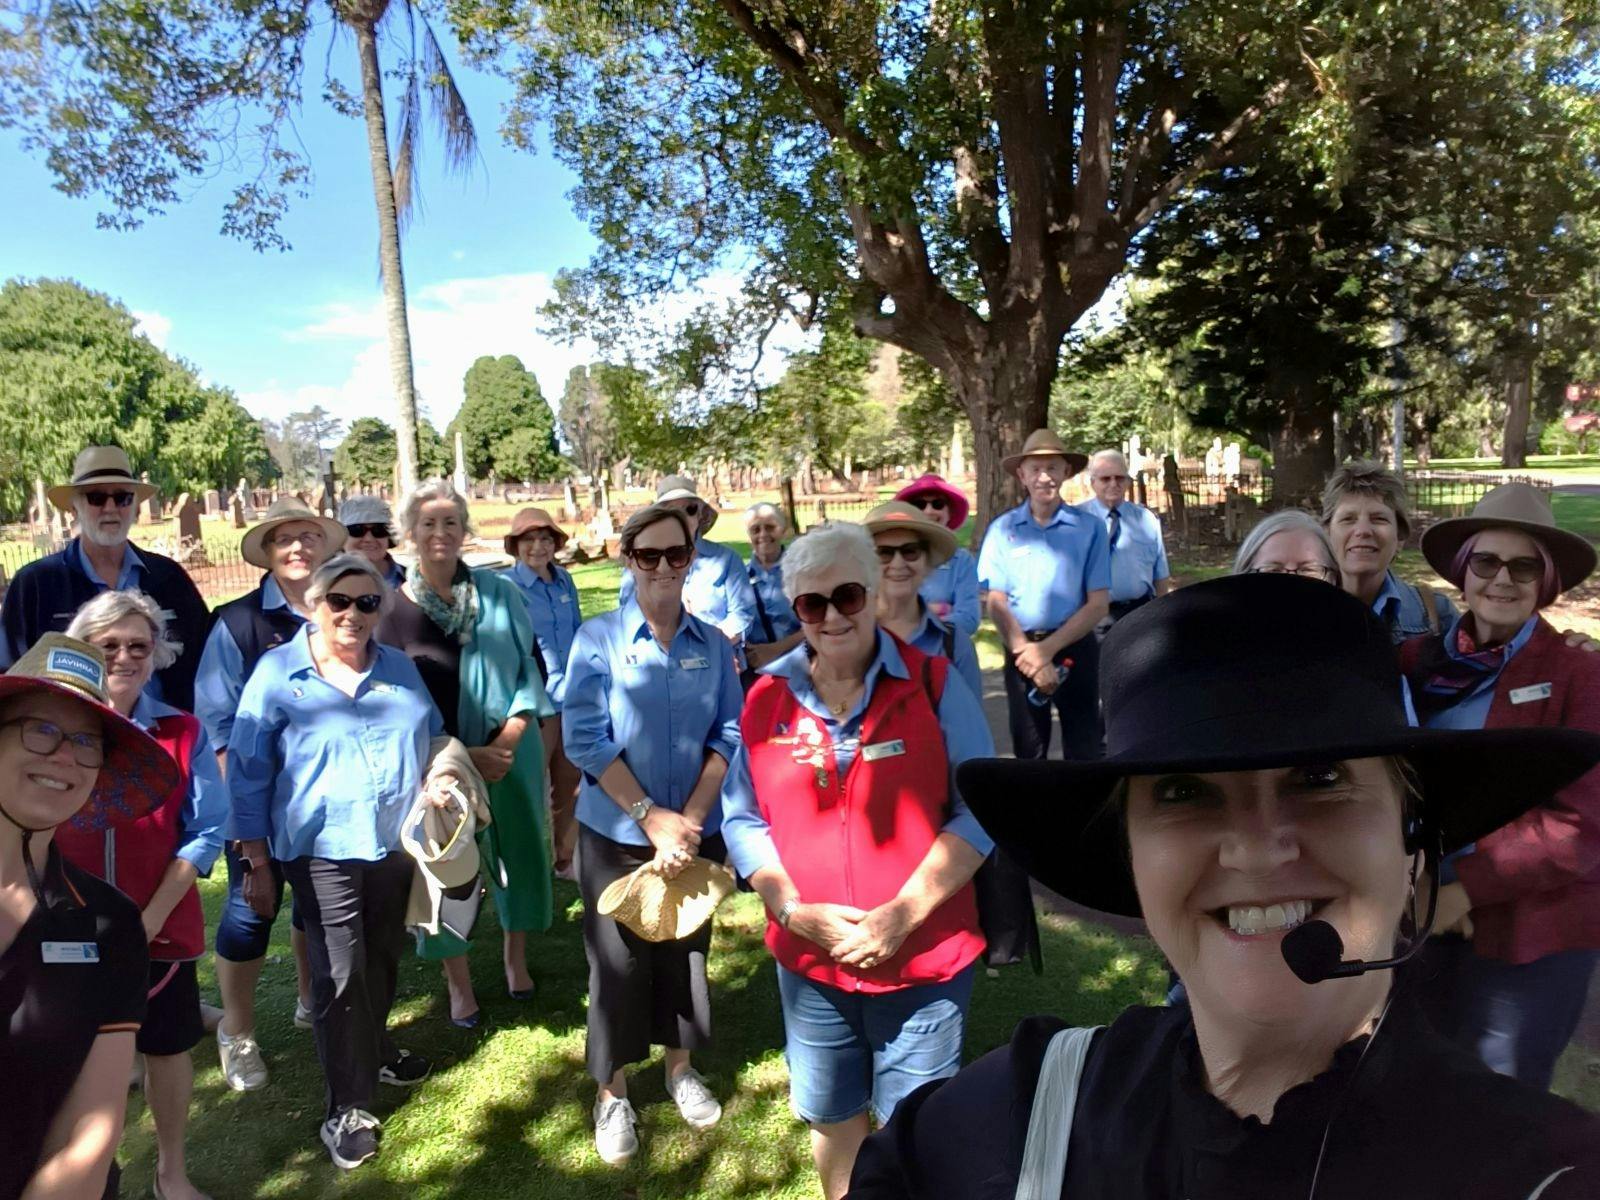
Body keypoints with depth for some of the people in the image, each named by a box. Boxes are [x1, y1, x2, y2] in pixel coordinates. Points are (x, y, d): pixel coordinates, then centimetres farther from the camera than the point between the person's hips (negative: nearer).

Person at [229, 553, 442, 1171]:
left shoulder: (400, 668, 4)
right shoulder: (277, 673, -7)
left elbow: (433, 739, 16)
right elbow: (248, 774, -4)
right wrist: (256, 862, -4)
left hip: (398, 842, 4)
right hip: (324, 849, -4)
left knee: (383, 959, 18)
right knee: (340, 974, -2)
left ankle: (373, 1048, 44)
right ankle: (347, 1108, 14)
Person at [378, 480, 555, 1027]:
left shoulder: (500, 592, -2)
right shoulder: (394, 608, -6)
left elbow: (531, 665, 2)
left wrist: (510, 736, -11)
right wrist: (462, 756, -12)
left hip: (513, 753, 2)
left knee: (520, 851, 11)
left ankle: (515, 956, 35)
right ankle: (458, 980, 27)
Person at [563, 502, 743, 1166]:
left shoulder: (712, 644, -1)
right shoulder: (597, 638, -9)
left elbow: (727, 736, -2)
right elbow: (586, 739, -14)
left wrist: (688, 819, -13)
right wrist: (652, 817, -18)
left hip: (696, 832, 3)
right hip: (617, 834, -2)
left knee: (688, 951, 17)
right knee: (618, 960, 9)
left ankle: (680, 1068, 40)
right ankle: (612, 1092, 31)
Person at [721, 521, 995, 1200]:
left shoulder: (933, 683, -10)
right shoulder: (768, 696, -2)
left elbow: (979, 809, -11)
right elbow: (743, 819, 2)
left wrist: (903, 915, -18)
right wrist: (795, 911, -12)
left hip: (925, 957, -2)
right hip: (807, 959, 3)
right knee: (829, 1115, 22)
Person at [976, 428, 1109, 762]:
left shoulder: (1089, 528, -3)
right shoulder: (1003, 529, 0)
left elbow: (1099, 605, -4)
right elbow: (997, 603, -1)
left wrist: (1048, 648, -12)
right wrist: (1026, 651, -13)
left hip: (1075, 648, -1)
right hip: (1022, 650, 1)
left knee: (1084, 750, 5)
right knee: (1028, 751, 13)